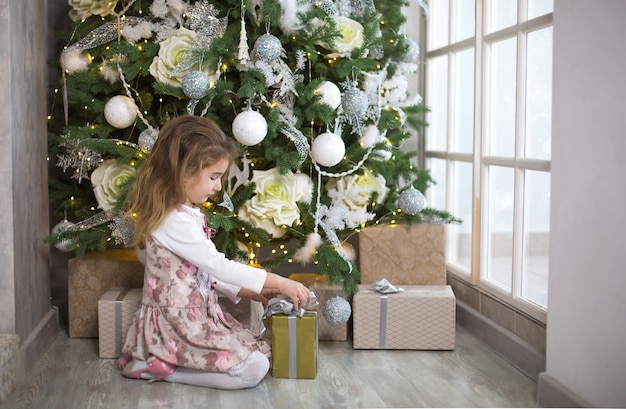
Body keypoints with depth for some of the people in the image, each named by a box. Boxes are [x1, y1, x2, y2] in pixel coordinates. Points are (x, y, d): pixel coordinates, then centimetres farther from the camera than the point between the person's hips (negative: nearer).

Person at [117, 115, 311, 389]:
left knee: (262, 349, 8)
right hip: (178, 324, -10)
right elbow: (218, 265, -24)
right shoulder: (175, 222, -23)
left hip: (198, 315, 10)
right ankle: (159, 367, -6)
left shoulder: (188, 213, 10)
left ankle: (161, 359, 7)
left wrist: (242, 290, 8)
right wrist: (279, 283, -20)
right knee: (254, 369, -15)